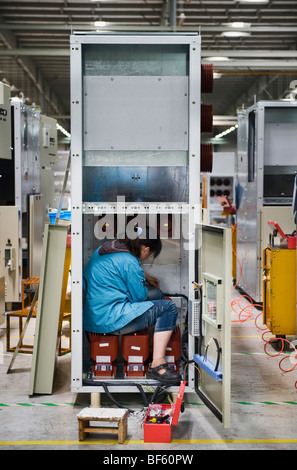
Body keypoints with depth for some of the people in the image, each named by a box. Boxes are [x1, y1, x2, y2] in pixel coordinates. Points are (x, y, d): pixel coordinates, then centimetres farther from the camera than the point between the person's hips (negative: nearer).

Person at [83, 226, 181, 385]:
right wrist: (144, 283, 11)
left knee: (157, 294, 17)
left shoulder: (106, 249, 12)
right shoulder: (129, 261, -17)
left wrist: (145, 277, 39)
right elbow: (140, 296, -7)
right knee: (168, 308, -11)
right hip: (109, 321, -10)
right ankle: (157, 365, -17)